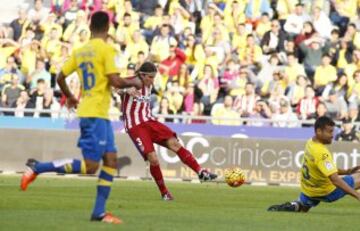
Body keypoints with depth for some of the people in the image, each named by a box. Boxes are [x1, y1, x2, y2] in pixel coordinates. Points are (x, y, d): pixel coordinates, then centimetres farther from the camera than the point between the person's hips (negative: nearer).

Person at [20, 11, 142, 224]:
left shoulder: (80, 52, 11)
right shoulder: (106, 50, -11)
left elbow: (61, 78, 14)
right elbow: (115, 81, -17)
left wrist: (70, 97, 31)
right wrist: (134, 82, 2)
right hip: (95, 114, -9)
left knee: (111, 160, 9)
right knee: (90, 166, -9)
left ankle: (99, 212, 5)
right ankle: (37, 168, -9)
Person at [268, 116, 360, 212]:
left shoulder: (310, 143, -4)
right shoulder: (321, 153, -31)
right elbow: (335, 180, -37)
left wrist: (346, 171, 6)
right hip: (327, 193, -8)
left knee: (302, 208, 34)